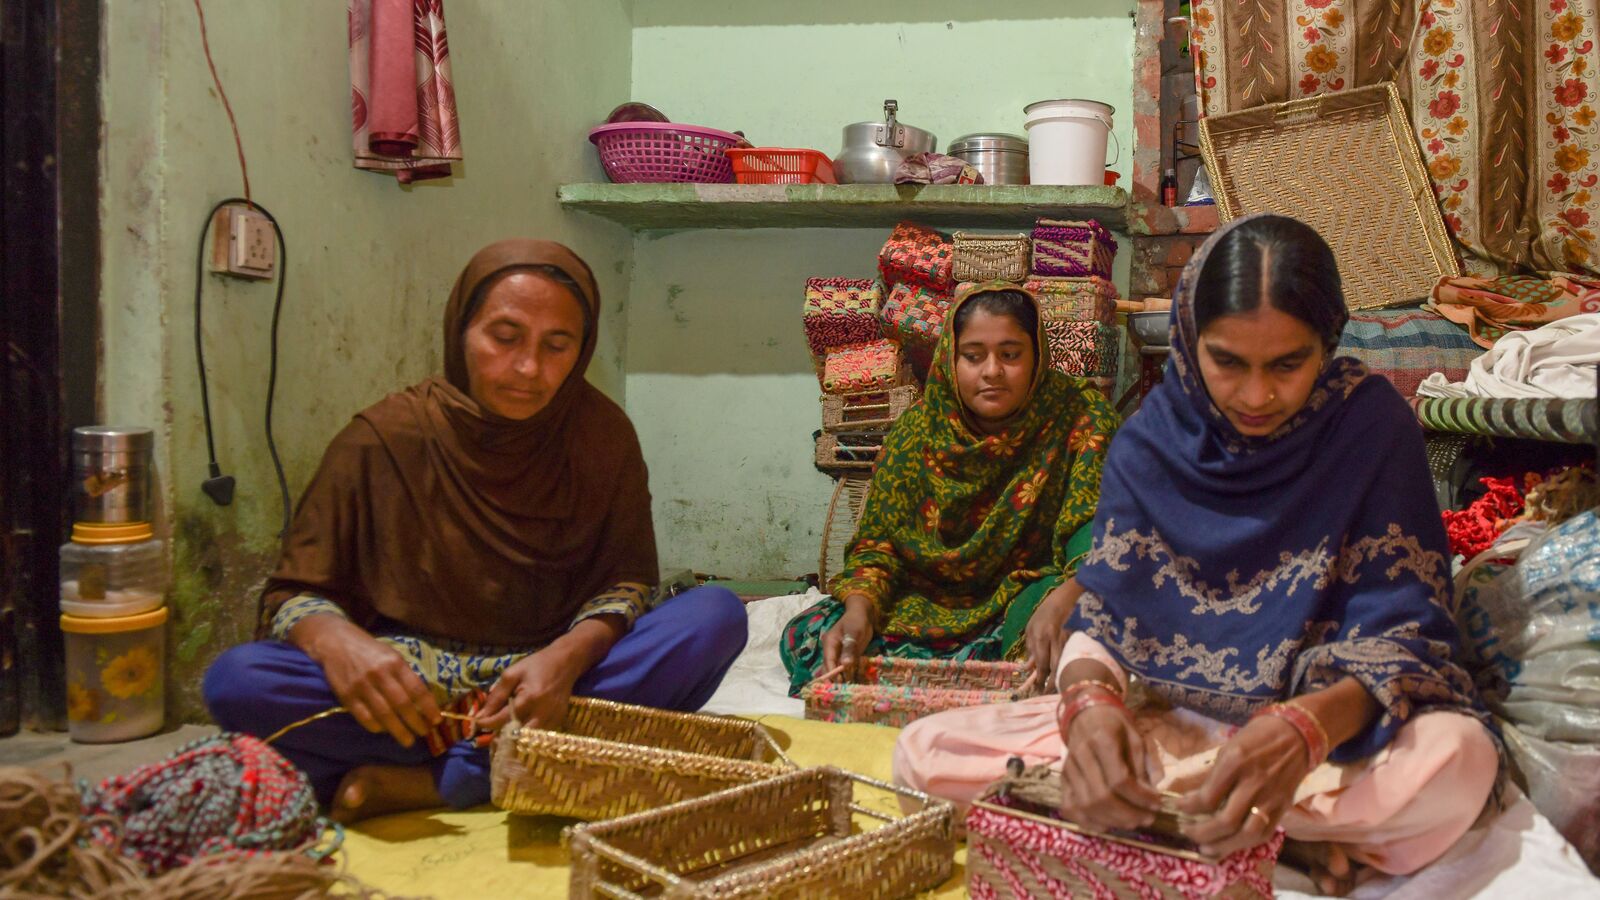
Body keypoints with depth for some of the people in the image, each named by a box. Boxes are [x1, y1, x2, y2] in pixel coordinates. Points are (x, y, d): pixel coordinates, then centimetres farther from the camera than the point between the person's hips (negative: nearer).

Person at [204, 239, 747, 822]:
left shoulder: (601, 435, 0)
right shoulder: (385, 438, -3)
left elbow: (627, 582, 1)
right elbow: (294, 593, -1)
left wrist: (567, 657, -22)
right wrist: (338, 641, -26)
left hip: (554, 682, 1)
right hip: (407, 691, -1)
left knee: (716, 616, -24)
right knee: (235, 680, -26)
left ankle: (427, 780, -27)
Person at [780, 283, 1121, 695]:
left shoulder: (1081, 419, -9)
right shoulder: (918, 429, -1)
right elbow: (878, 541, -2)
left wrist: (1061, 602, -41)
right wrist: (859, 610, -23)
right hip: (930, 604, 3)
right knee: (806, 636, -17)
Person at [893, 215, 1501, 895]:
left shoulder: (1371, 424, -10)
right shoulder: (1153, 438, -5)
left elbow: (1403, 631, -14)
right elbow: (1102, 611, -6)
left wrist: (1304, 730, -36)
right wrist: (1089, 701, -32)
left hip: (1334, 728, -2)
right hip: (1167, 722, 3)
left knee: (1457, 758, -37)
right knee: (924, 751, -17)